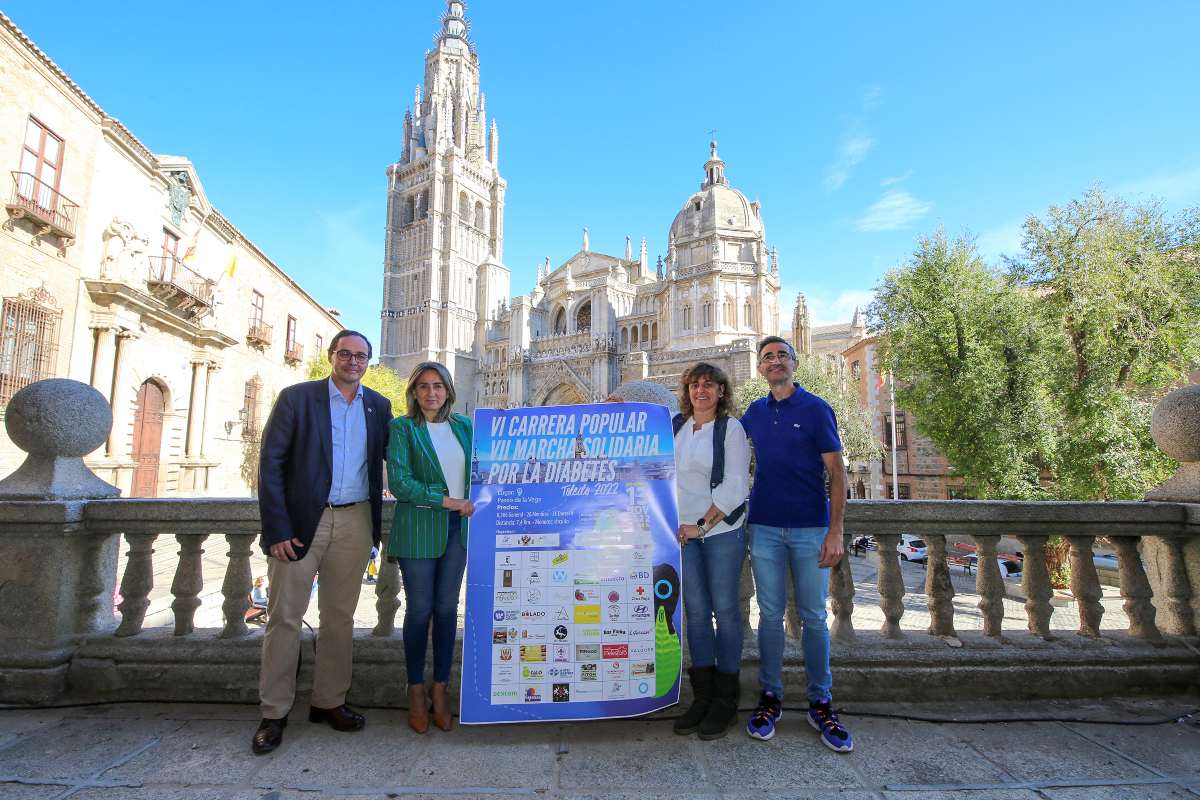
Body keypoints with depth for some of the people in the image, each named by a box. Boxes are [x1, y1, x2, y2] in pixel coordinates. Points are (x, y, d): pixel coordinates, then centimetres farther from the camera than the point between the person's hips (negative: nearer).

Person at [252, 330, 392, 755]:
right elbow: (270, 464, -6)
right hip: (301, 521, -3)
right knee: (284, 616, 4)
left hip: (355, 523, 3)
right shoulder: (296, 398, -2)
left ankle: (329, 702, 25)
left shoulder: (378, 406, 8)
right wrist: (277, 529, -11)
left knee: (339, 617, 11)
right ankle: (274, 712, 18)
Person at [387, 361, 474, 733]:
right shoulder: (402, 427, -2)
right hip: (418, 527, -3)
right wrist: (447, 501, -15)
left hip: (458, 526, 3)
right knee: (419, 609, 3)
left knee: (447, 608, 8)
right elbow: (398, 482, -11)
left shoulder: (464, 426, 10)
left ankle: (440, 690, 22)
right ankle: (416, 692, 20)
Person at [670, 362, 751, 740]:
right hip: (684, 530, 4)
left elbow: (735, 486, -10)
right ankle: (702, 696, 19)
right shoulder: (675, 426, 8)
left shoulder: (731, 428, -4)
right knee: (696, 610, 7)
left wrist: (702, 525, -12)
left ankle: (725, 701, 16)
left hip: (722, 529, -3)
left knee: (725, 609, 3)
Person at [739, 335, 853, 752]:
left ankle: (820, 703, 18)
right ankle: (770, 697, 20)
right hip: (765, 527, 3)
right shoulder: (754, 412, 8)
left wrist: (835, 531, -12)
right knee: (770, 615, 8)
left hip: (810, 528, -2)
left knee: (814, 617, 5)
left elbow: (836, 474, -5)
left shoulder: (816, 409, -3)